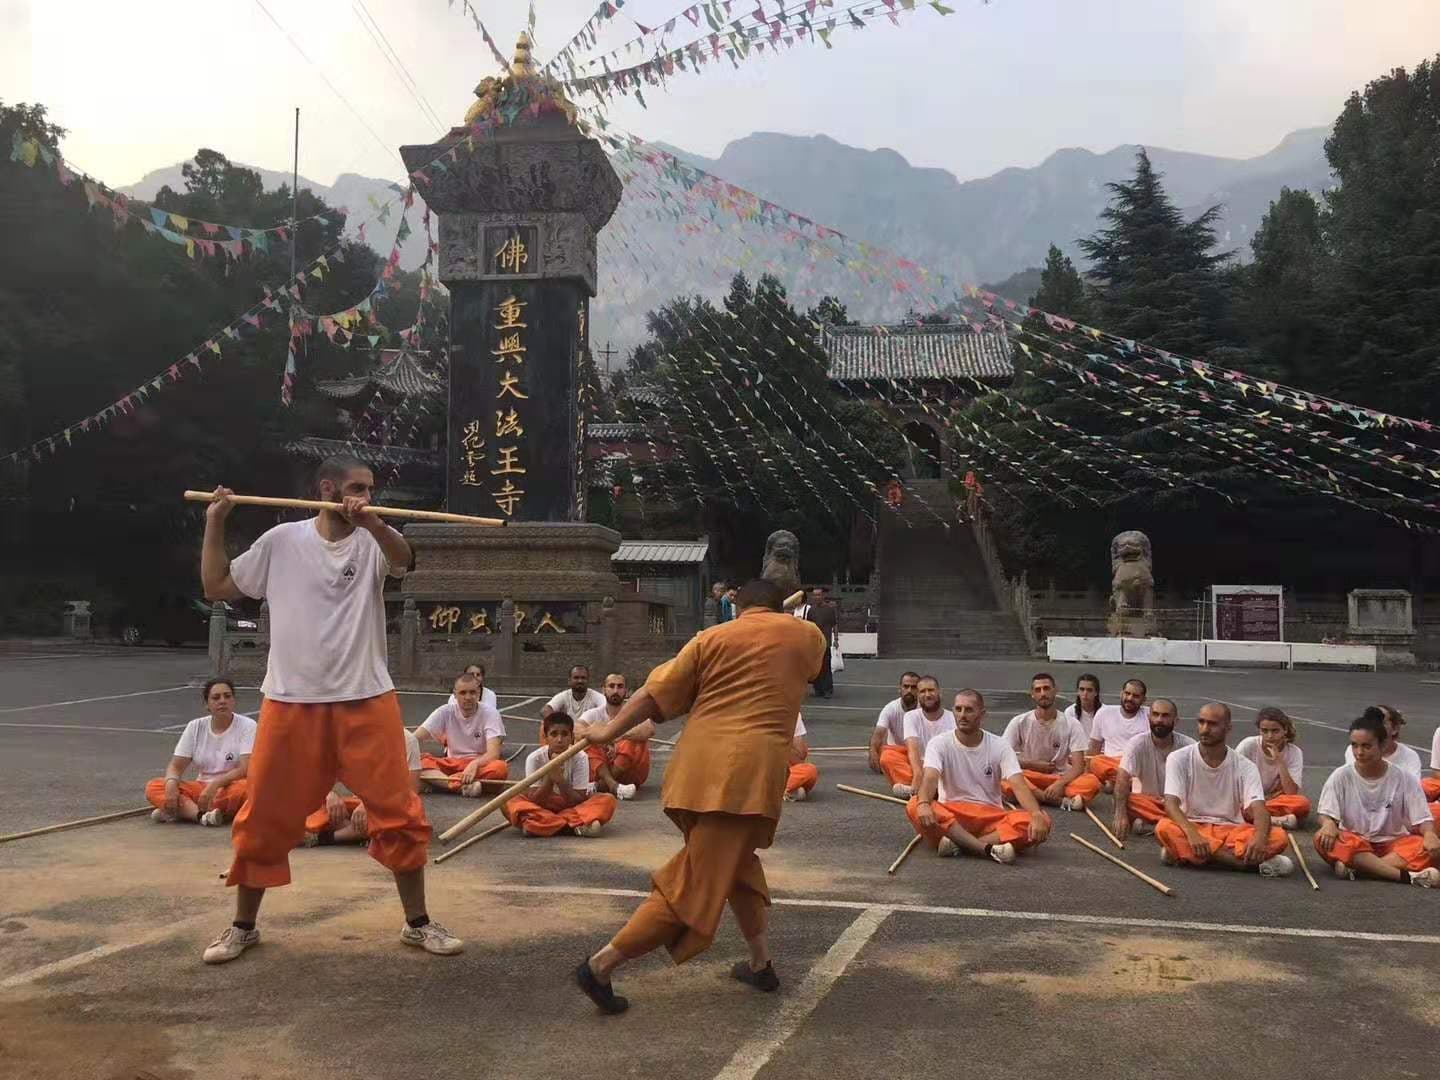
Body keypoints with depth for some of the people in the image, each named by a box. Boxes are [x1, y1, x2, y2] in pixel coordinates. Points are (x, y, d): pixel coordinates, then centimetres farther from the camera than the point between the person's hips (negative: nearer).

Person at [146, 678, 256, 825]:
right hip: (201, 788, 4)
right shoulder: (195, 727, 6)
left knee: (244, 789, -38)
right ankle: (202, 814, -39)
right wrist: (171, 783, -21)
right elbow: (176, 766, 2)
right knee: (153, 787, -17)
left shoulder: (247, 726, -6)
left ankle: (181, 810, -28)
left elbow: (246, 769, -17)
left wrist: (215, 784, -31)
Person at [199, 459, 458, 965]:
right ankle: (243, 926, 28)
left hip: (367, 702, 0)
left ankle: (418, 923, 17)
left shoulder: (373, 541, 1)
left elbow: (402, 559, -24)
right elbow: (216, 587, 10)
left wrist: (372, 521, -43)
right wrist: (214, 525, 1)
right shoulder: (282, 540, 3)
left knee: (399, 813, 1)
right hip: (291, 703, 0)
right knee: (264, 820, 9)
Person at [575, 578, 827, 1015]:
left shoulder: (712, 637, 13)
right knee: (695, 886, -1)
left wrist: (609, 732, 12)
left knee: (736, 864, 25)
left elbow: (656, 694, 7)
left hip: (698, 763, 3)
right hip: (751, 769, -3)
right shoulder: (808, 636, 14)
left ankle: (761, 963, 28)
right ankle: (601, 966, -5)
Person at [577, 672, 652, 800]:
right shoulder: (594, 714, -1)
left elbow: (650, 729, -30)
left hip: (629, 773, -2)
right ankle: (612, 785, -40)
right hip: (600, 770, 2)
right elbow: (576, 729, -23)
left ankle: (600, 785, -28)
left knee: (638, 738, -28)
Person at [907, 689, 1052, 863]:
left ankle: (959, 844, -35)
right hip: (951, 813, -1)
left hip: (991, 817, 1)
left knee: (1042, 821, -26)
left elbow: (1019, 785, -14)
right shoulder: (940, 743, -4)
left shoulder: (1000, 746, -1)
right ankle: (990, 848, -41)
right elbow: (929, 778, -22)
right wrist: (923, 803, -45)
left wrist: (1036, 815, -34)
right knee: (914, 807, -34)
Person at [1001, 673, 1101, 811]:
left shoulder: (1072, 725, -3)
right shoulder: (1019, 723, -3)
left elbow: (1078, 766, -10)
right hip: (1029, 777, 0)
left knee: (1092, 783, -29)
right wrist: (1034, 765, -12)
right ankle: (1063, 801, -35)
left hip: (1060, 779, 0)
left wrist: (1060, 784, -28)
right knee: (1006, 781, -35)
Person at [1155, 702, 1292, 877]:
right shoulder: (1178, 758, -5)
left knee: (1278, 837, -24)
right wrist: (1192, 834, -36)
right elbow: (1171, 804, -16)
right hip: (1191, 826, -1)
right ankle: (1254, 861, -32)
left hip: (1231, 830, 1)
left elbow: (1258, 809, -14)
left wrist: (1260, 837, -37)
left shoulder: (1244, 767, -1)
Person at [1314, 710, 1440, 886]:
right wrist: (1329, 824, -29)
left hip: (1392, 843, 0)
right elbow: (1326, 814, -5)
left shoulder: (1404, 779, -2)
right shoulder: (1341, 776, -2)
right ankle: (1408, 876, -38)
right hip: (1354, 842, 0)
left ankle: (1355, 867, -35)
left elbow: (1422, 819, -5)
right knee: (1323, 839, -33)